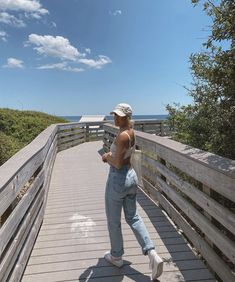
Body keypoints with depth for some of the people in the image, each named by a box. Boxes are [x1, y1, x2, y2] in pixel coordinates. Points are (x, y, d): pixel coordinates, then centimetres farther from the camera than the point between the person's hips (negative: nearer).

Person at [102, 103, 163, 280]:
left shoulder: (122, 135, -22)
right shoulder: (131, 132, 6)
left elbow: (118, 163, -23)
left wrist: (107, 158, -5)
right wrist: (111, 156, 8)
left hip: (118, 179, -9)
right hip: (131, 176, 9)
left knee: (113, 221, 13)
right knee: (133, 217, 20)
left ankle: (116, 257, 34)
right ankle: (153, 255, 13)